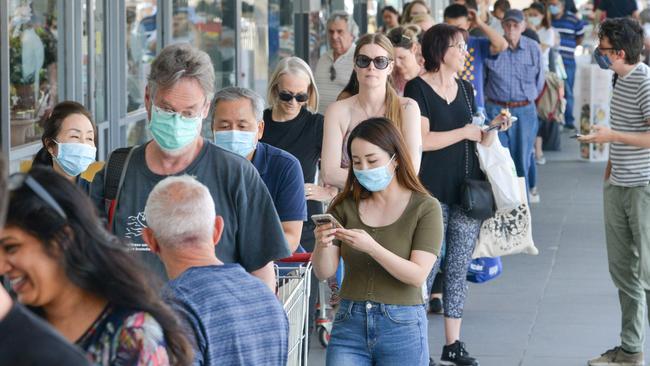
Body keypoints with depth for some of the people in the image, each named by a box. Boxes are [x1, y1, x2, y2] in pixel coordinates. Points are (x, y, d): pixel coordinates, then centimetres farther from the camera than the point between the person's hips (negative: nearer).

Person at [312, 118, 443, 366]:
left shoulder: (425, 208, -5)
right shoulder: (345, 205, 4)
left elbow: (418, 275, -14)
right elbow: (324, 272, 1)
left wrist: (371, 247, -26)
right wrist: (322, 245, -21)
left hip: (402, 328, -2)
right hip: (350, 325, 3)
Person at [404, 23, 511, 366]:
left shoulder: (465, 88, 14)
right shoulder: (418, 88, -7)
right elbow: (422, 140, -16)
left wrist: (492, 128, 2)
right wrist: (464, 133, -10)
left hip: (468, 189, 6)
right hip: (433, 192, -6)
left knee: (459, 267, 7)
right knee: (426, 266, -3)